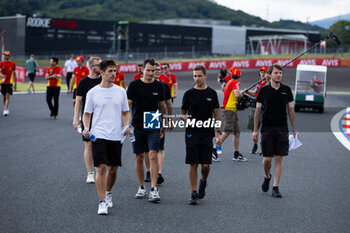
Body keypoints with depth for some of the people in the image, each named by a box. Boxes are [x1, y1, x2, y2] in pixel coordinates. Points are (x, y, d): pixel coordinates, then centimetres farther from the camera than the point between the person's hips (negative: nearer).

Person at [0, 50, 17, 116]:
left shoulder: (13, 64, 0)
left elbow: (14, 74, 7)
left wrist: (15, 84, 8)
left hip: (10, 82, -2)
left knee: (7, 96, -12)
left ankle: (5, 110, -17)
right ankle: (6, 109, 25)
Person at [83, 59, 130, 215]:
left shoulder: (121, 91, 7)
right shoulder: (92, 93, 0)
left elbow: (126, 112, 15)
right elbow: (87, 114, 7)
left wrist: (126, 126, -4)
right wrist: (86, 128, -10)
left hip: (116, 136, 3)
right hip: (98, 136, -3)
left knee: (113, 170, 9)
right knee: (102, 168, -12)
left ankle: (108, 193, 35)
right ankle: (102, 202, -8)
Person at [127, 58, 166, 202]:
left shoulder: (159, 86, 5)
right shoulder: (134, 85, -1)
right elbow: (127, 105, 1)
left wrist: (163, 125, 15)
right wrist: (128, 124, -7)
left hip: (154, 127, 0)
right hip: (137, 127, 0)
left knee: (153, 156, -11)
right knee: (139, 158, 7)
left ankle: (154, 190, -13)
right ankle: (142, 188, 21)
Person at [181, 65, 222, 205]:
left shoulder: (212, 93, 5)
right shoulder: (189, 94, 3)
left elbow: (216, 115, 7)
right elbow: (182, 113, 9)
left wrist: (219, 132, -1)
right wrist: (185, 118, -14)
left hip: (207, 134, 0)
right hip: (192, 134, 0)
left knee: (206, 165, -1)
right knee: (193, 164, -2)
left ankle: (203, 182, 30)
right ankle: (194, 194, 5)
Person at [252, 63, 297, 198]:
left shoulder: (286, 90, 5)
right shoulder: (264, 90, 0)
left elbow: (291, 109, 9)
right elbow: (258, 110, 3)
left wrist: (294, 129, 7)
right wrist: (255, 130, 0)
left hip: (282, 129, 1)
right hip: (267, 129, -1)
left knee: (279, 159, -1)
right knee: (267, 158, 0)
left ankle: (275, 188, 4)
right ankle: (267, 177, 30)